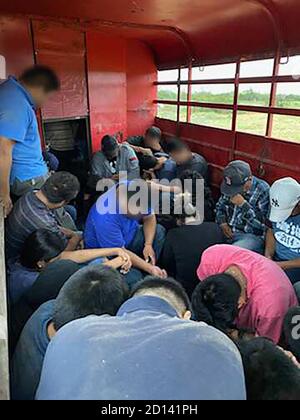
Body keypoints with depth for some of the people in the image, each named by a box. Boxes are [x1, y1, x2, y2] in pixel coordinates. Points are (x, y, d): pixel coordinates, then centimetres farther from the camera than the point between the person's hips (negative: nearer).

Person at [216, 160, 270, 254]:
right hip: (228, 231, 6)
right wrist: (223, 223, -3)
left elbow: (263, 224, -17)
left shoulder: (263, 191, -15)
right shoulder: (230, 186, 1)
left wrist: (243, 204, -25)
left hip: (252, 236, -5)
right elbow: (220, 205, 16)